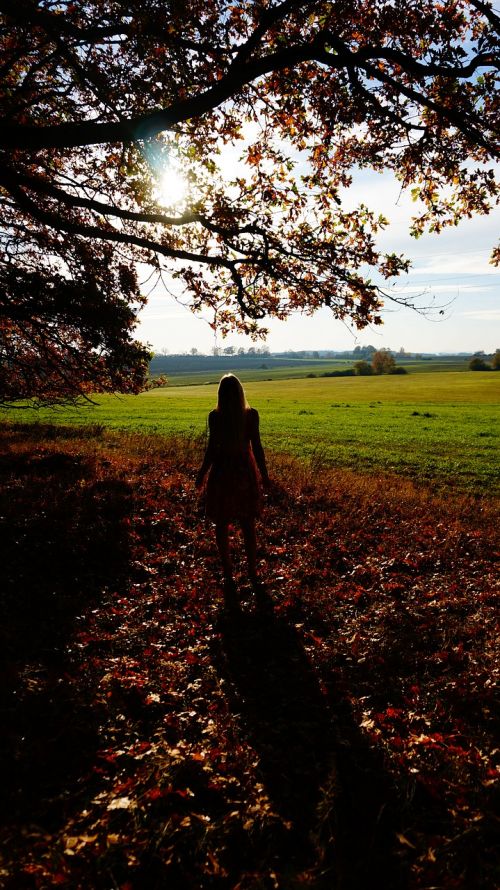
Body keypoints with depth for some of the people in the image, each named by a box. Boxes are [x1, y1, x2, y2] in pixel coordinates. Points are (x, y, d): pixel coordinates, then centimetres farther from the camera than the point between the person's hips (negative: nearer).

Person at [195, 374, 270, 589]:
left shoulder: (215, 416, -11)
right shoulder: (251, 414, -7)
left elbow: (212, 448, -9)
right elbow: (257, 446, -6)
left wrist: (202, 474, 4)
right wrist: (264, 474, 4)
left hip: (222, 472, -2)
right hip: (245, 472, 2)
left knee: (222, 525, 12)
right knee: (248, 525, 15)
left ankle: (228, 575, 16)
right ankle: (253, 573, 23)